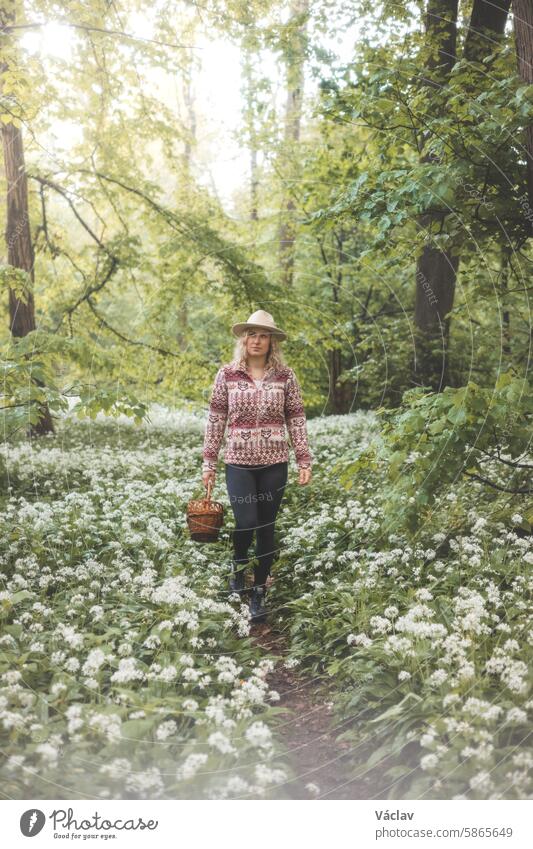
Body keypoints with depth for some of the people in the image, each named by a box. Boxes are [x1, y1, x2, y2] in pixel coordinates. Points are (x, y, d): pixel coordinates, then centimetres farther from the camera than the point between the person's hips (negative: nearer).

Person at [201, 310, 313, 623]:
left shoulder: (285, 375, -1)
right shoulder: (227, 374, -1)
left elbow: (296, 419, 2)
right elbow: (216, 419, 2)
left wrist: (305, 460, -2)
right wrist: (209, 462, 1)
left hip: (275, 463, 1)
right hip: (239, 462, -1)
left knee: (266, 527, 6)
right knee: (246, 523, -9)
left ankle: (260, 592, 21)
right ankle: (239, 562, 26)